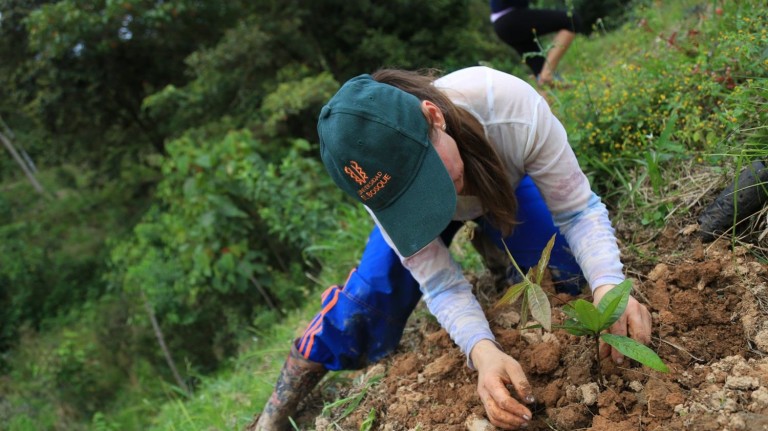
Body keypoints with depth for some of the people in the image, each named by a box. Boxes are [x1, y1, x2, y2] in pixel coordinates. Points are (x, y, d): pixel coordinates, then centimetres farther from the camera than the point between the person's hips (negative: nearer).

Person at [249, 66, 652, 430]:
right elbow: (441, 284, -33)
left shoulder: (513, 106, -44)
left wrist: (609, 286, -51)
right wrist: (483, 350, -52)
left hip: (507, 187, 2)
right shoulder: (382, 181, -38)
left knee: (570, 268, -20)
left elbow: (577, 209, -33)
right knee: (365, 300, -14)